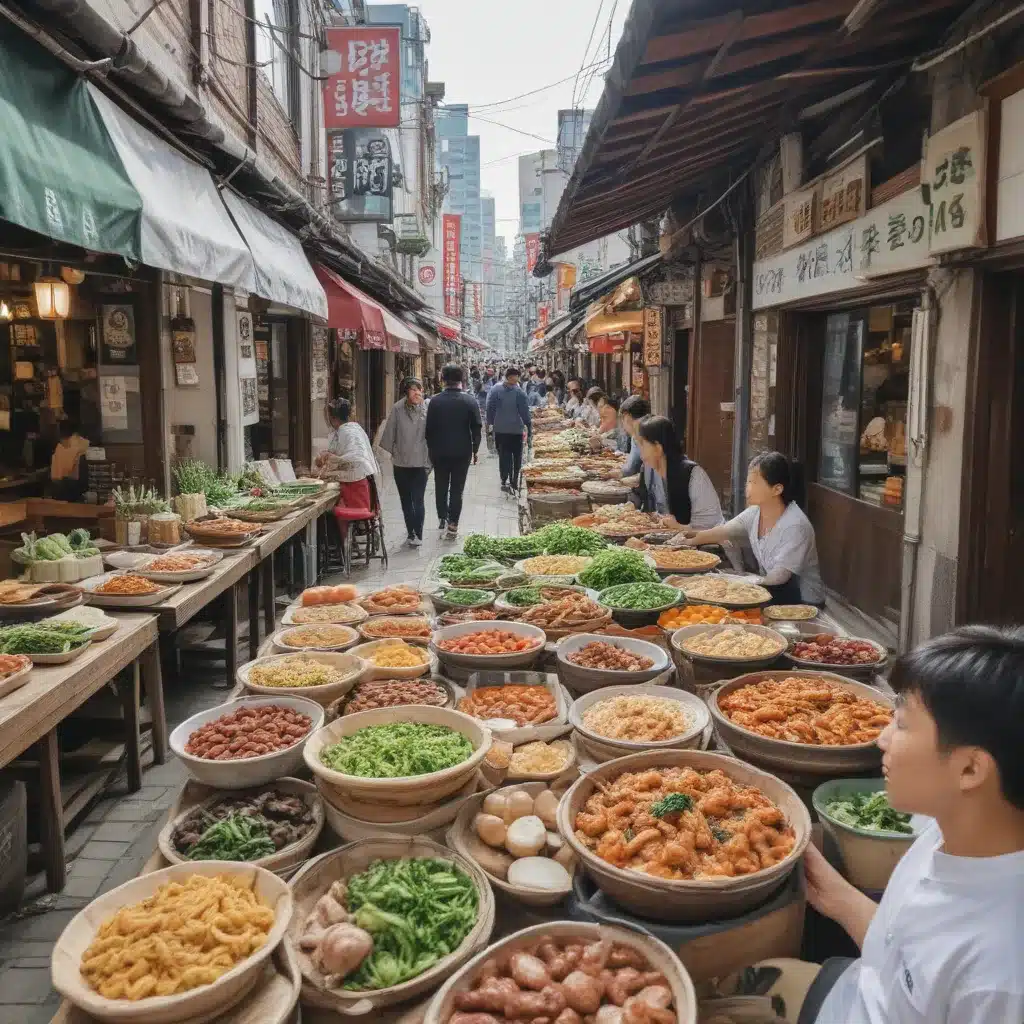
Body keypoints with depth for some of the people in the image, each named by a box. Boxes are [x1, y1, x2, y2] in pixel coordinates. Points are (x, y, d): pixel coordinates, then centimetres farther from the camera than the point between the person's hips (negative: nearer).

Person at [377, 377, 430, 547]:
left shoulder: (427, 409, -8)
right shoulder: (397, 409, -7)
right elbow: (390, 433, 2)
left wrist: (429, 459, -4)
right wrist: (393, 452, 6)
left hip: (420, 463, -2)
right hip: (401, 463, 2)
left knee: (417, 500, -5)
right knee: (405, 500, 13)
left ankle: (418, 534, 5)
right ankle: (411, 532, 26)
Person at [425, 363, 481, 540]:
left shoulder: (434, 401, -6)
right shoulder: (470, 401, -7)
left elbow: (429, 428, -2)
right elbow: (477, 428, -4)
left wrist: (431, 449, 10)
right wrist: (474, 449, 7)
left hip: (439, 452, 1)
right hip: (462, 452, 0)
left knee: (441, 487, 17)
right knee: (457, 489, 5)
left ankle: (442, 518, 20)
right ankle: (452, 525, 5)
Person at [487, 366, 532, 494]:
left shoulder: (495, 389, -3)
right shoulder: (519, 392, -10)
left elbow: (490, 407, 0)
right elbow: (525, 411, -7)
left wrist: (490, 422, 11)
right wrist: (529, 427, 1)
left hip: (499, 429, 2)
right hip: (516, 429, -2)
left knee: (503, 455, 7)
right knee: (516, 456, 11)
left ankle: (504, 481, -5)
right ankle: (514, 482, 12)